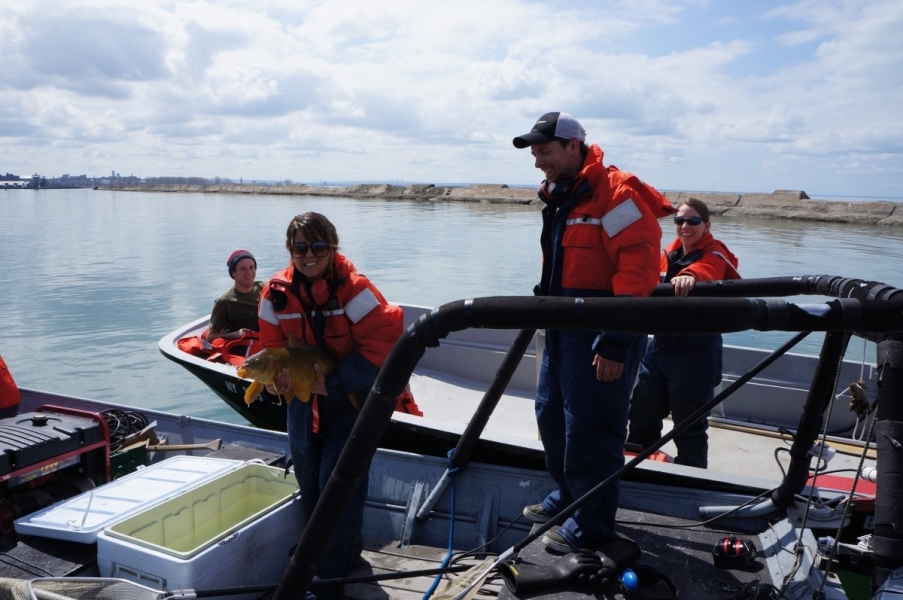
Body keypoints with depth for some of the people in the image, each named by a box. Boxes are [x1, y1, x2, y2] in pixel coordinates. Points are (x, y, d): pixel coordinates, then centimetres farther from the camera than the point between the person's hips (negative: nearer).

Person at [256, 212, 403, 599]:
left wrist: (336, 382, -25)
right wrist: (276, 376, -21)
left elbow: (383, 343, -26)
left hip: (351, 401, -5)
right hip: (302, 400, 6)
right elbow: (272, 346, 1)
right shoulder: (276, 294, -8)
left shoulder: (354, 289, -22)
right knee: (309, 484, 17)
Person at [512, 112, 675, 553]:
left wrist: (617, 340, -25)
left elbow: (640, 266, -23)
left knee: (588, 430, -3)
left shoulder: (613, 192, -16)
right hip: (563, 328, 10)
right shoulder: (559, 195, 14)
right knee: (551, 416, 19)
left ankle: (591, 524, 15)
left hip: (603, 336, -10)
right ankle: (567, 496, 38)